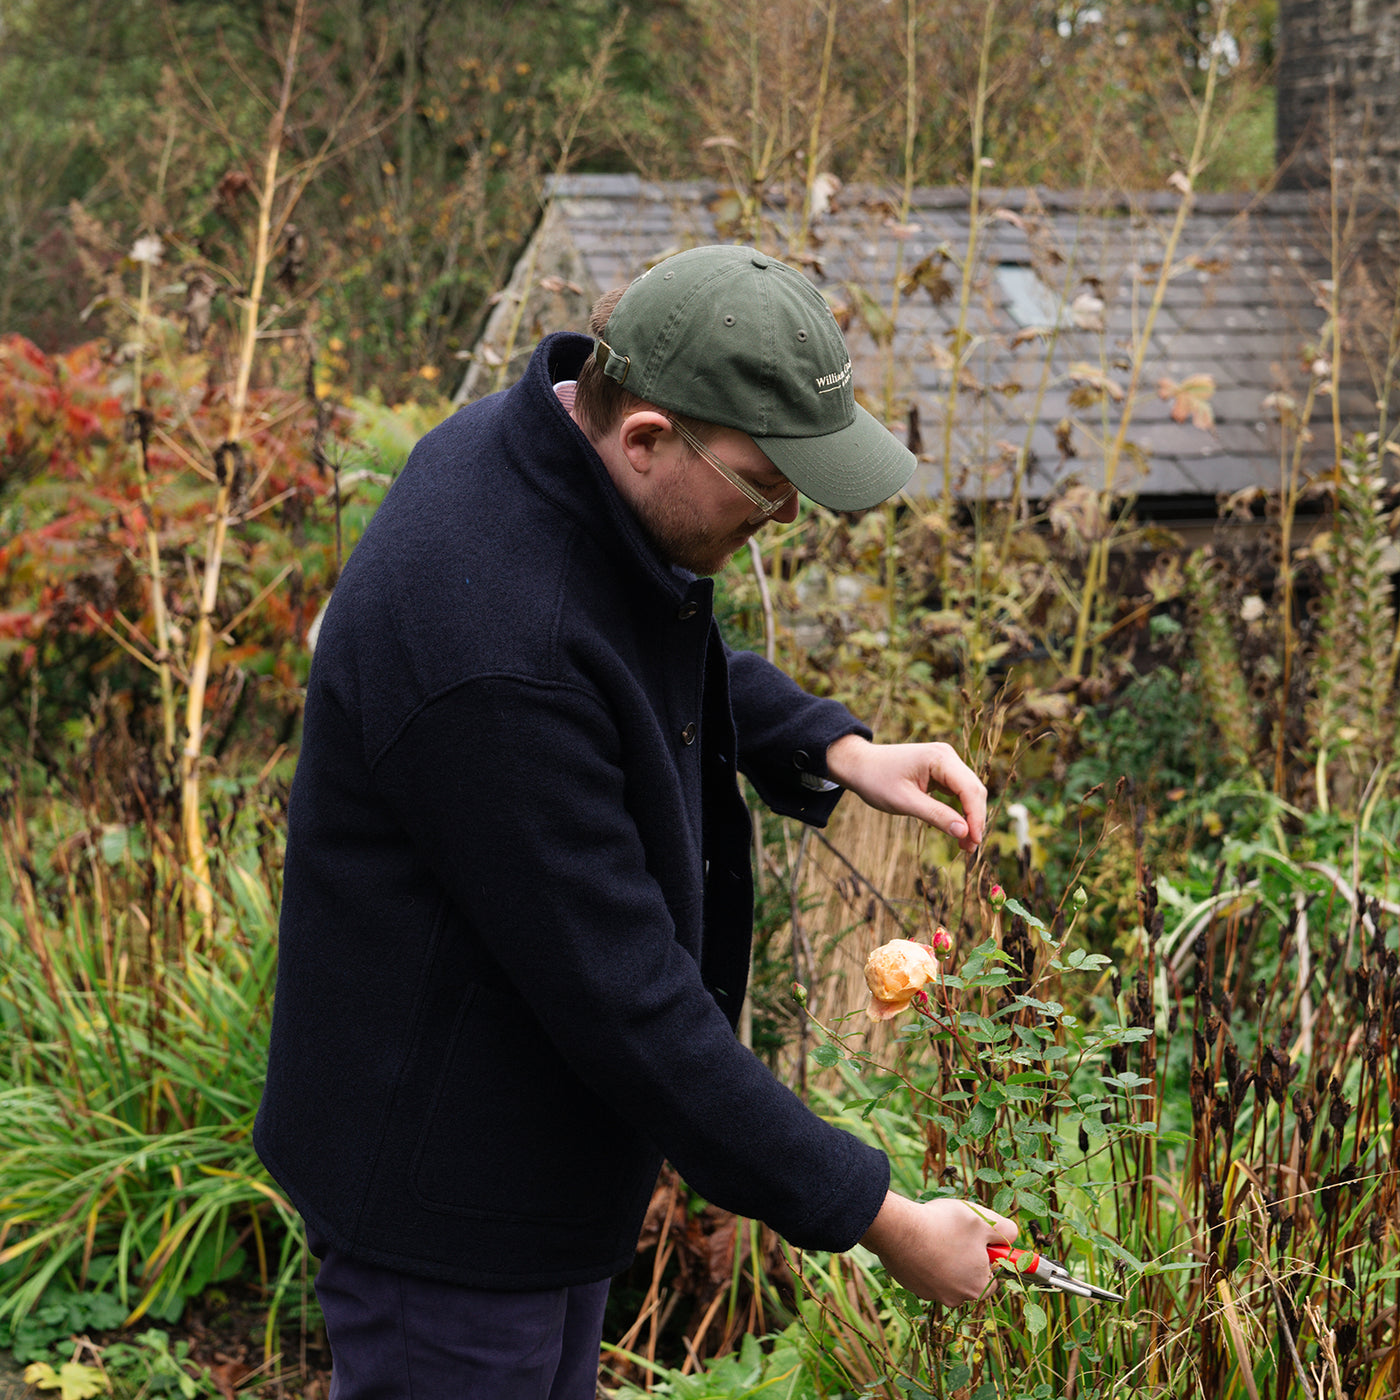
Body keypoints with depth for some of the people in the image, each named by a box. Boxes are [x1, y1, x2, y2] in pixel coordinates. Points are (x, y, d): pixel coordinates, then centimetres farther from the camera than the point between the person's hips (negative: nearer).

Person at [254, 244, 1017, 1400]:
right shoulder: (489, 646, -35)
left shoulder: (561, 449, -6)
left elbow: (678, 658, 17)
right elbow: (621, 998, -31)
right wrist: (873, 1218, -24)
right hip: (443, 1186, -9)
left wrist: (833, 749, -2)